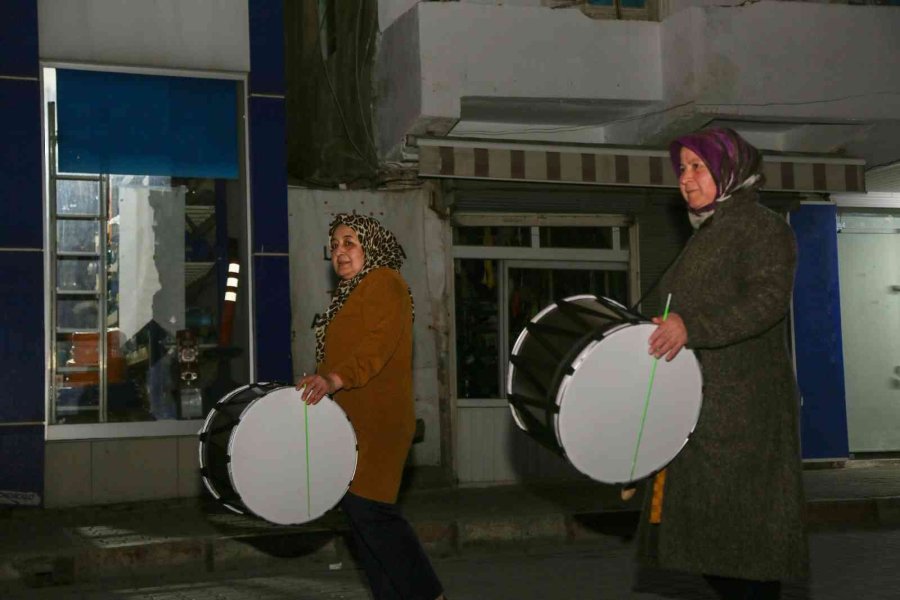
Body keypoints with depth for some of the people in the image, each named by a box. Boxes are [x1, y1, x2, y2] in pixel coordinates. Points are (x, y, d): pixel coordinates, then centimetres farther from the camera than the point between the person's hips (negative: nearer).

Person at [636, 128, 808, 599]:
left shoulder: (762, 227, -4)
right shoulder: (704, 237, 22)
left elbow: (769, 298, -20)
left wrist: (691, 328, -28)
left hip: (743, 406, -8)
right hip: (696, 405, 9)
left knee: (740, 523, -8)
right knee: (702, 521, 6)